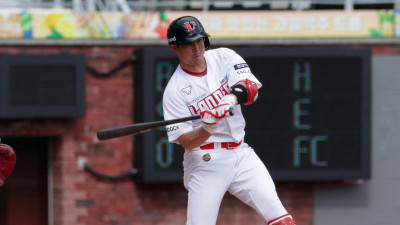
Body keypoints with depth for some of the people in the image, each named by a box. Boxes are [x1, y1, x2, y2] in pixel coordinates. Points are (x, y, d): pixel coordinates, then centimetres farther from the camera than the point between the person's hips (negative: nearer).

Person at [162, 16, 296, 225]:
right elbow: (186, 142, -11)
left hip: (241, 154, 3)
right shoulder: (174, 89, -6)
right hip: (205, 161, -3)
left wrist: (232, 98, -34)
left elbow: (251, 89, -12)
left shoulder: (224, 57, 4)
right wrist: (208, 129, -31)